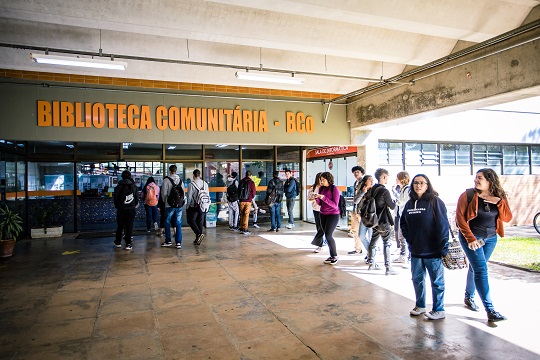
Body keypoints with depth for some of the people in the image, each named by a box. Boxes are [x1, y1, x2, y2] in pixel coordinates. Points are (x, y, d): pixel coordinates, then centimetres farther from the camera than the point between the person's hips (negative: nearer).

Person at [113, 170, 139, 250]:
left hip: (121, 209, -1)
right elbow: (137, 197, 3)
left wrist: (117, 206, 14)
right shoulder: (134, 186, -1)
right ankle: (128, 244, 1)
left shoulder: (119, 187, -6)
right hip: (131, 209, 1)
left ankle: (118, 242, 27)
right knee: (129, 226, 3)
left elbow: (115, 197, -1)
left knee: (120, 226, 14)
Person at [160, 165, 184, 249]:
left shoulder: (166, 180, -7)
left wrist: (165, 201, 11)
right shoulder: (180, 180, 6)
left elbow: (164, 193, -6)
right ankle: (178, 242, 4)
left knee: (167, 223, 11)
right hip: (179, 205, 3)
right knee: (178, 224, 6)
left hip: (169, 205, -3)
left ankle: (168, 241, 14)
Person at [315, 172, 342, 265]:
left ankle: (335, 256, 3)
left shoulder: (334, 189, -11)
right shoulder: (321, 188, 6)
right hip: (323, 214, 6)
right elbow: (320, 204, 11)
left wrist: (324, 198, -24)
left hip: (333, 215, -6)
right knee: (327, 235, 7)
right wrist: (317, 198, -10)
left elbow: (335, 205, -16)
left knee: (328, 235, -12)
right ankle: (332, 256, 17)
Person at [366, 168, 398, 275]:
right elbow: (392, 206, -10)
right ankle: (388, 268, -2)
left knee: (373, 241, 17)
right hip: (383, 221, -8)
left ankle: (371, 263, 28)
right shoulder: (384, 191, -19)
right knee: (387, 243, -3)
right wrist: (393, 200, 8)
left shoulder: (372, 189, 5)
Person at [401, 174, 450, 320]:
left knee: (437, 281, 7)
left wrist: (443, 248, -15)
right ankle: (420, 306, 32)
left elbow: (443, 225, -13)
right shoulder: (410, 203, 9)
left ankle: (439, 310, 20)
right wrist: (409, 238, 6)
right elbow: (403, 223, 18)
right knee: (417, 279, 15)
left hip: (433, 251, -6)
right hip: (415, 251, 6)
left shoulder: (435, 202, -10)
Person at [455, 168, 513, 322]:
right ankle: (490, 310, -10)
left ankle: (469, 297, 35)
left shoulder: (500, 198, 3)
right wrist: (470, 238, -18)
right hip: (471, 237, -4)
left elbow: (507, 218, -4)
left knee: (476, 268, 16)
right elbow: (460, 217, -13)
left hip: (490, 238, 5)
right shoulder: (468, 195, -11)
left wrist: (499, 202, -18)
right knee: (481, 270, -11)